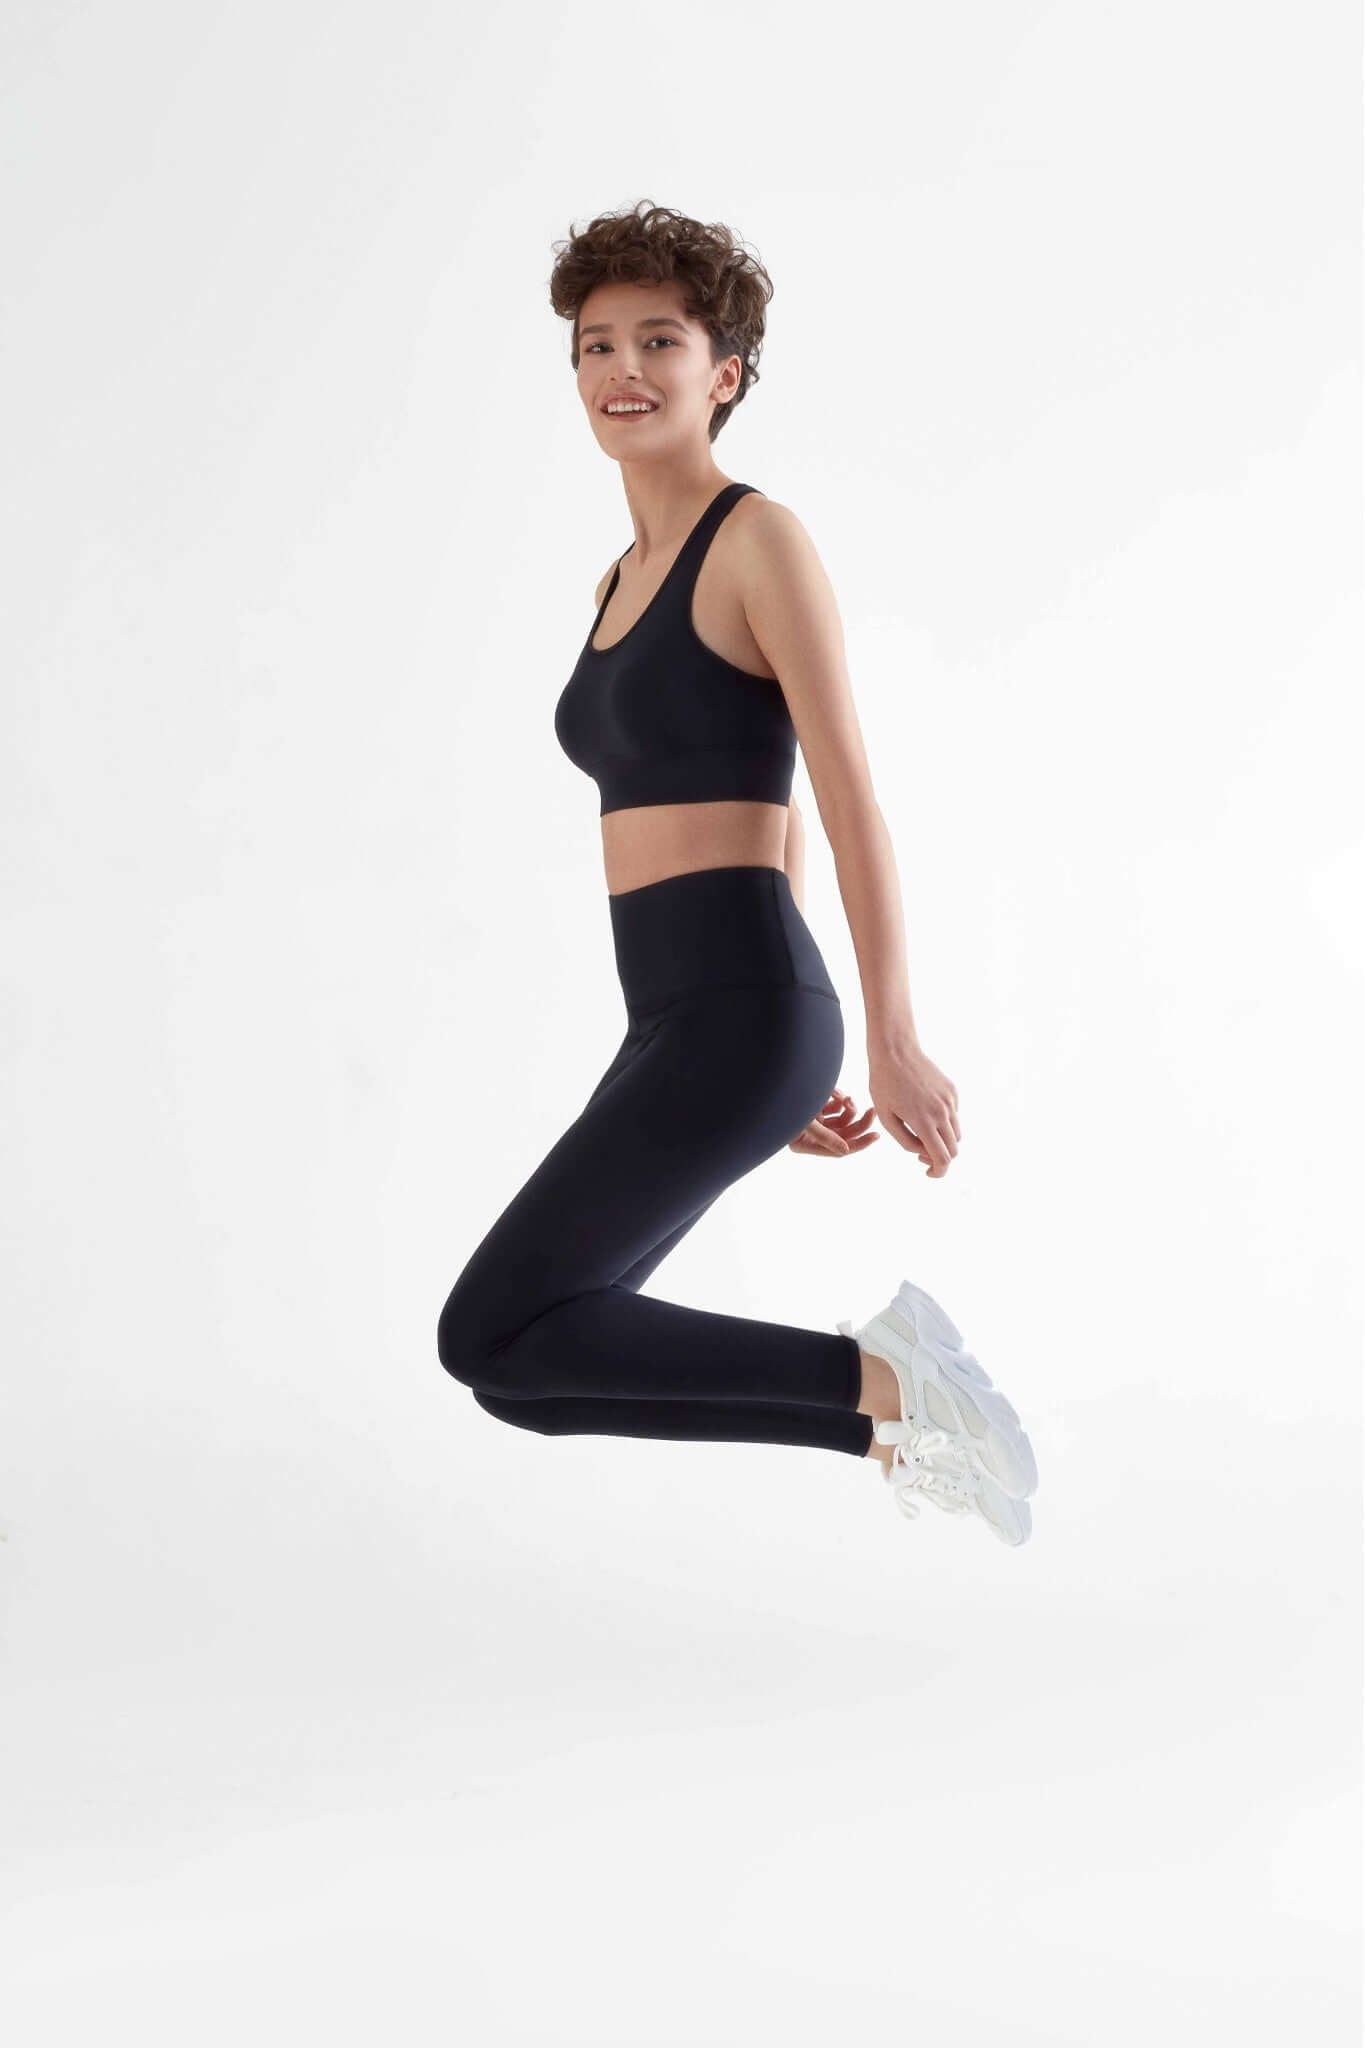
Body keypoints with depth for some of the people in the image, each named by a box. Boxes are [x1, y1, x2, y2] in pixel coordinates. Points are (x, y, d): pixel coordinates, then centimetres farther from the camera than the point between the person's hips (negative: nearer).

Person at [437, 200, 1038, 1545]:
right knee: (536, 1356, 12)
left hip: (737, 1017, -9)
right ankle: (896, 1425, 18)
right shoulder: (627, 578, 18)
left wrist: (892, 1043, -15)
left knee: (491, 1342, -11)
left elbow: (850, 801, -11)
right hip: (681, 1026, 9)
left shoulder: (760, 539, -6)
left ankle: (880, 1379, -6)